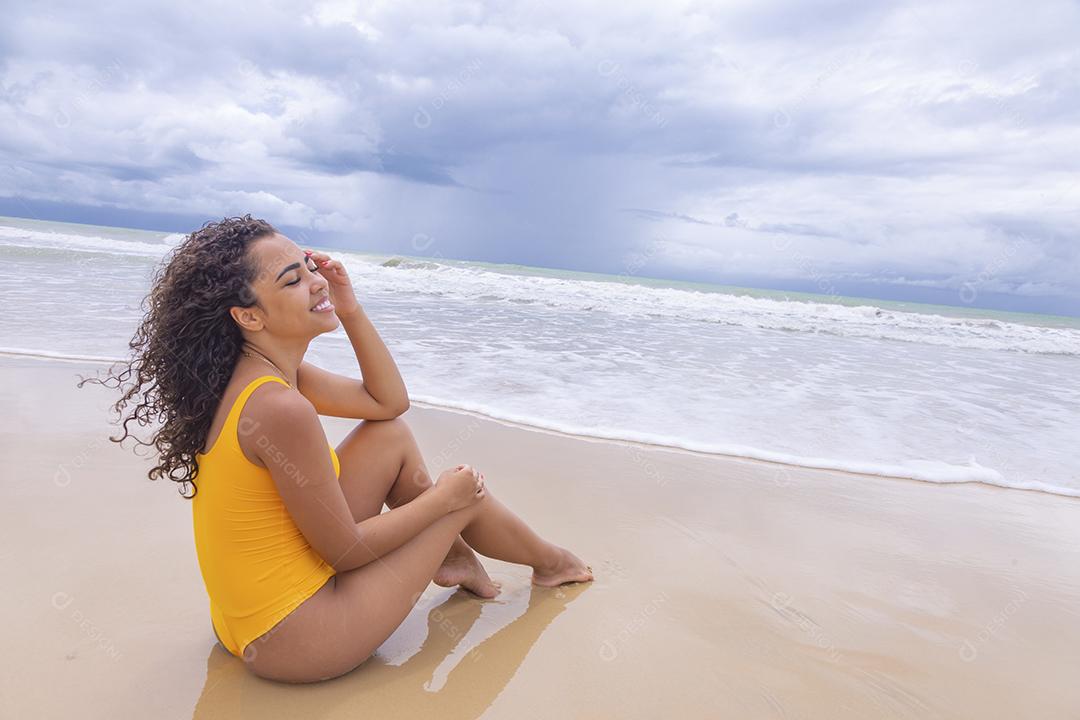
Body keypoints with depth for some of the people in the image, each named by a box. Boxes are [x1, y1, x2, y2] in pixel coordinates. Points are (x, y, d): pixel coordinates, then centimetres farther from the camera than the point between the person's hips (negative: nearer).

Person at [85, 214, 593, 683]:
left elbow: (389, 401, 8)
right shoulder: (279, 408, -30)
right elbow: (345, 551, -21)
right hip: (294, 639, -8)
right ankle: (550, 562, 34)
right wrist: (443, 497, -8)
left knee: (393, 438, 8)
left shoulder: (269, 371, -1)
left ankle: (450, 555, 27)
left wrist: (350, 310, -3)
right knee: (466, 493, 3)